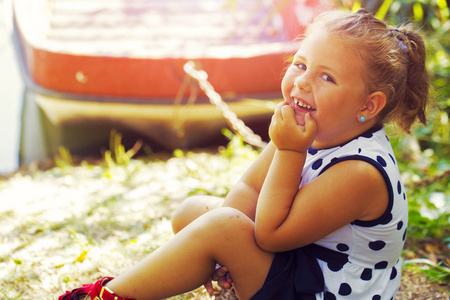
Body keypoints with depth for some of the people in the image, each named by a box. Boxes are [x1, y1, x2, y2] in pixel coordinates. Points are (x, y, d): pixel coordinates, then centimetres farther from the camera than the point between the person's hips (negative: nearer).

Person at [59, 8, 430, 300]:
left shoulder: (360, 172, -31)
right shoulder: (315, 128, -6)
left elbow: (271, 234, -27)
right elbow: (249, 189, -2)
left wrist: (290, 152, -32)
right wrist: (228, 255, -17)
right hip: (302, 259, 9)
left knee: (220, 226, -28)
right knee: (194, 210, 10)